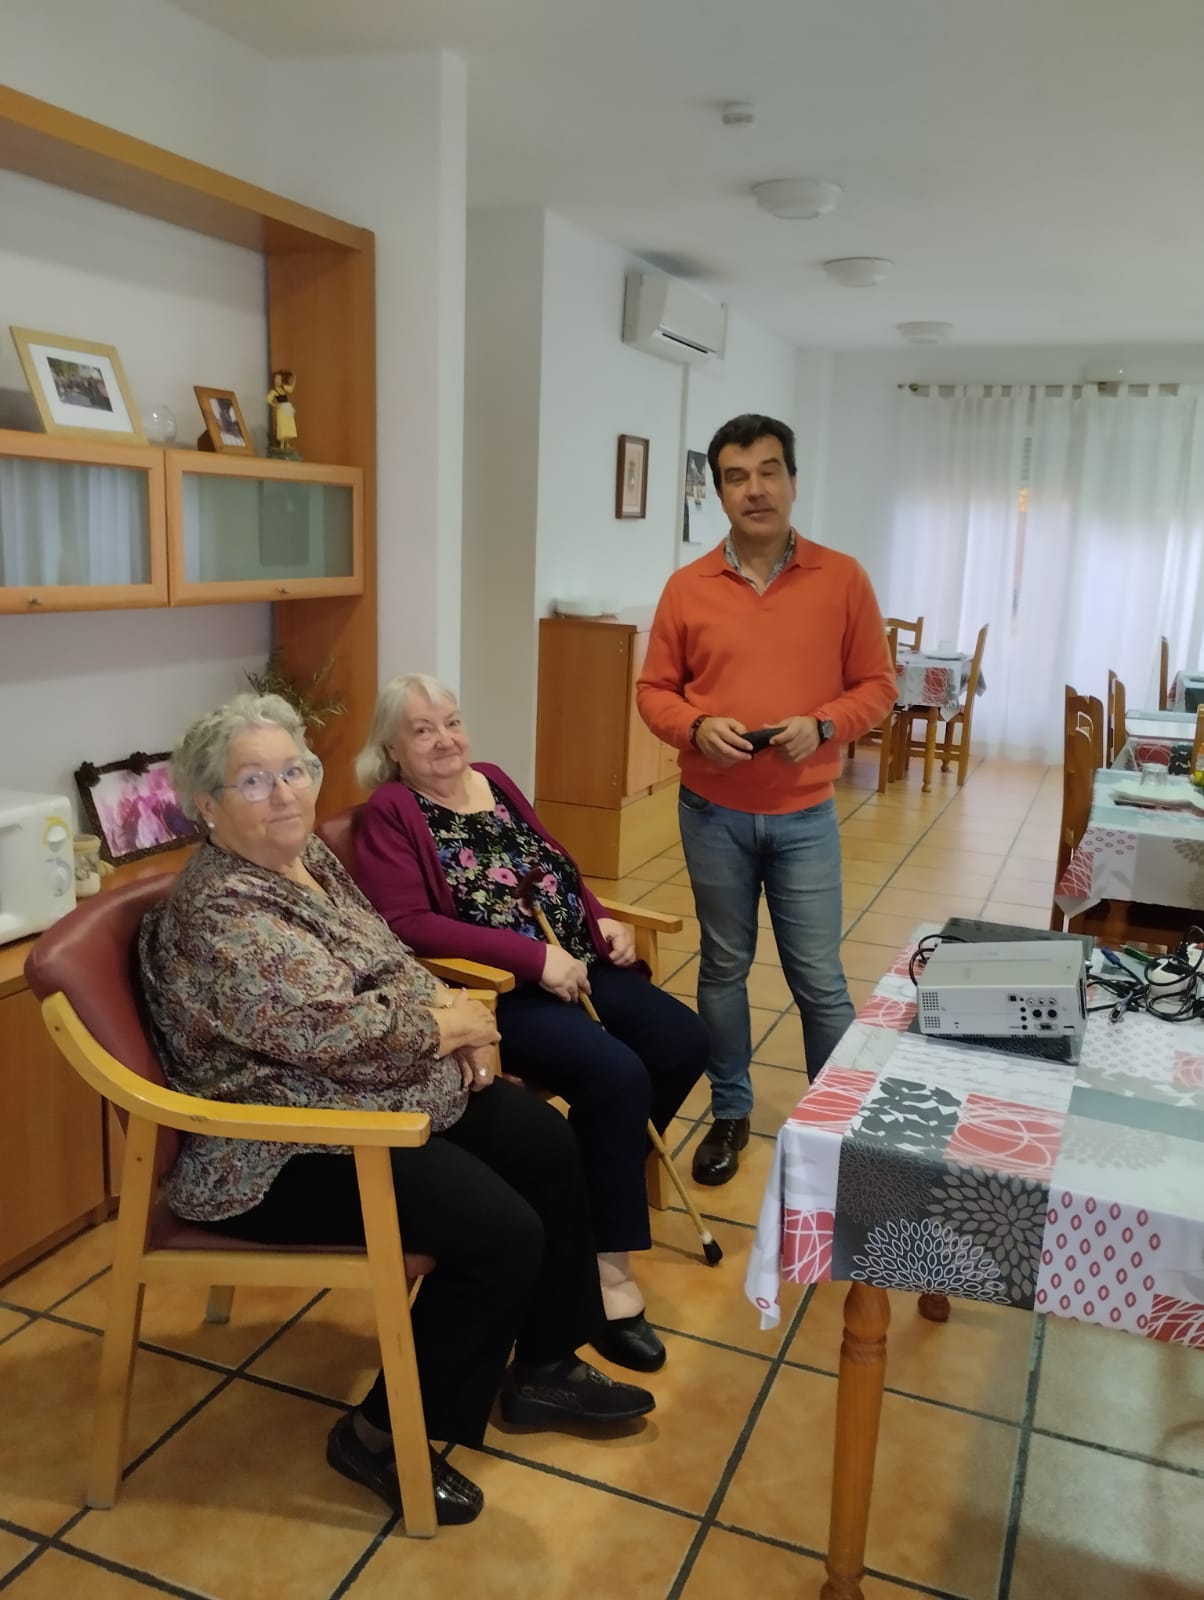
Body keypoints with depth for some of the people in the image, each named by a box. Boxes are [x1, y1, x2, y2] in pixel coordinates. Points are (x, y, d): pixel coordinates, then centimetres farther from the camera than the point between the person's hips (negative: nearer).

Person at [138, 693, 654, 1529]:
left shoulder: (311, 855, 6)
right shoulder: (218, 913, -24)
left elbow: (391, 960, 14)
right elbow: (338, 1032, -29)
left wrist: (450, 1011, -6)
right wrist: (452, 1025, -14)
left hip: (376, 1095, 10)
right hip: (290, 1149, -10)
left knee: (549, 1145, 5)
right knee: (501, 1233, -18)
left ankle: (543, 1368, 21)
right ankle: (382, 1434, 4)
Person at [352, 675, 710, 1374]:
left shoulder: (495, 782, 14)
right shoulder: (391, 813, -8)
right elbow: (409, 923, -19)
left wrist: (602, 921, 2)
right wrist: (534, 956, -23)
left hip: (579, 966, 8)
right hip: (494, 990, -8)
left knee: (684, 1040, -6)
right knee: (617, 1075, -26)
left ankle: (604, 1177, 12)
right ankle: (609, 1269, -10)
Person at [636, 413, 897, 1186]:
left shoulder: (842, 579, -2)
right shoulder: (688, 587, -1)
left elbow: (877, 684, 1)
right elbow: (654, 690, 4)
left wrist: (823, 725, -17)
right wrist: (697, 728, -16)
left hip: (804, 816, -1)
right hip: (712, 813, 1)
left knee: (820, 978, 5)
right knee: (724, 968, 13)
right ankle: (730, 1112, 30)